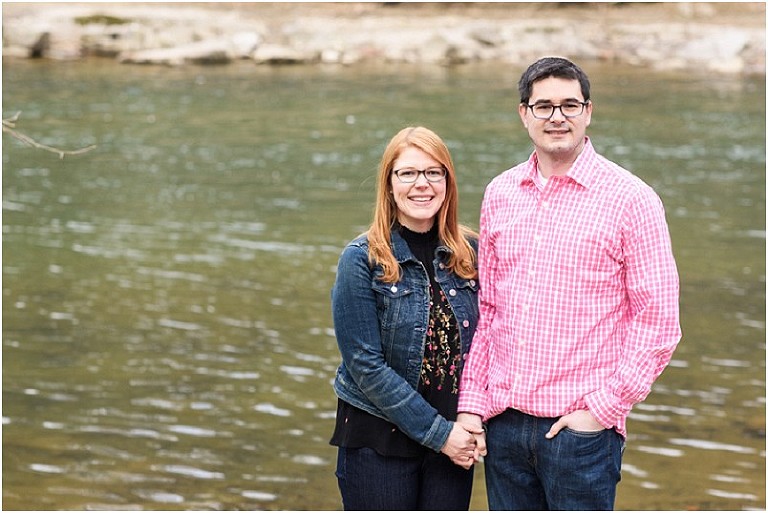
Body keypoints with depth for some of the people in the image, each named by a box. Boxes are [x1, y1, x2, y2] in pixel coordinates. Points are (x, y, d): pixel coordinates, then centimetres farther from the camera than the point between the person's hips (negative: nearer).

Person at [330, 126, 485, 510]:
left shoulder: (470, 254, 2)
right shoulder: (362, 260, -9)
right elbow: (366, 366, -13)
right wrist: (437, 432, -15)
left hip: (454, 441, 3)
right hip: (379, 442, -3)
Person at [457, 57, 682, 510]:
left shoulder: (630, 199, -5)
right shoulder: (500, 194, 10)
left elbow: (658, 324, -6)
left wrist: (601, 409, -11)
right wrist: (471, 405, 7)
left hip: (582, 427, -4)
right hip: (504, 421, 4)